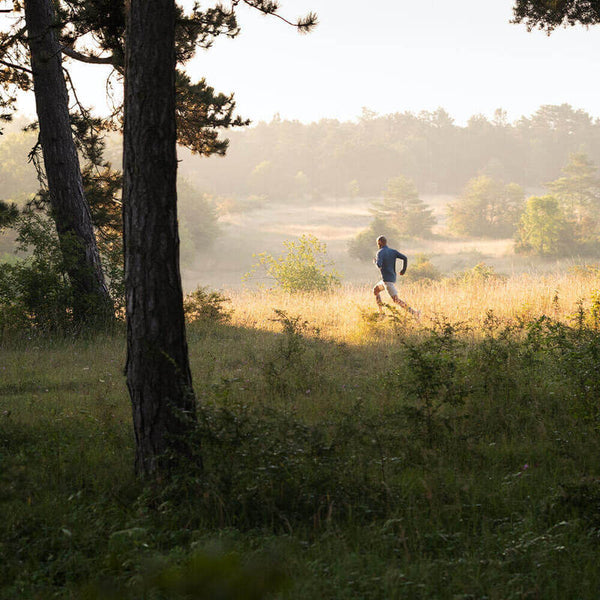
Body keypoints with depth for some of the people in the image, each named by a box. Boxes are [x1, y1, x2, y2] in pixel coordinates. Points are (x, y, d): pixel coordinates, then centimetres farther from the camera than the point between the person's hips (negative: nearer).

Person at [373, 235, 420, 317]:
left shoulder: (380, 252, -12)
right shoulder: (393, 251, 7)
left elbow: (379, 265, -26)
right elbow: (404, 258, -4)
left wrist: (375, 261, -2)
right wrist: (403, 270, 8)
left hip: (387, 280, -8)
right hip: (393, 278, 8)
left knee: (396, 300, -12)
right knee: (375, 290, 26)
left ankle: (414, 312, -23)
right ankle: (381, 312, 23)